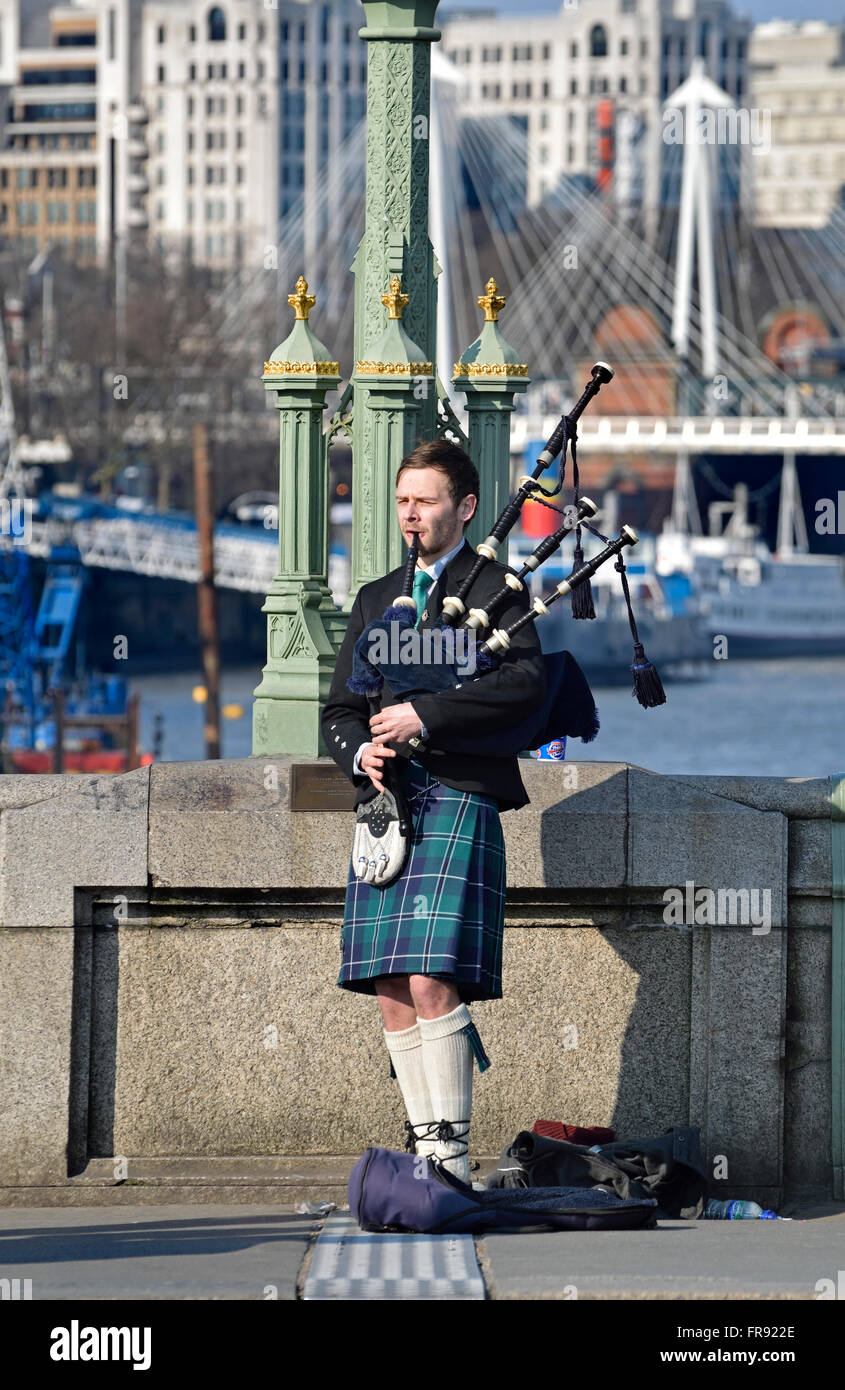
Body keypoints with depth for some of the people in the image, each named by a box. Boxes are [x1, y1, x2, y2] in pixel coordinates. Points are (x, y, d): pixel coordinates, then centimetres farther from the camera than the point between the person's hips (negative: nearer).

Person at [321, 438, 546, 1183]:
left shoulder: (496, 588, 4)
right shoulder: (376, 599, 22)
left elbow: (528, 680, -13)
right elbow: (339, 709, 20)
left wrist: (423, 715, -17)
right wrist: (360, 752, -3)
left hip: (458, 805, -6)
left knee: (432, 983, -16)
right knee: (393, 996, 2)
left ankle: (452, 1154, -13)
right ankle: (425, 1149, 7)